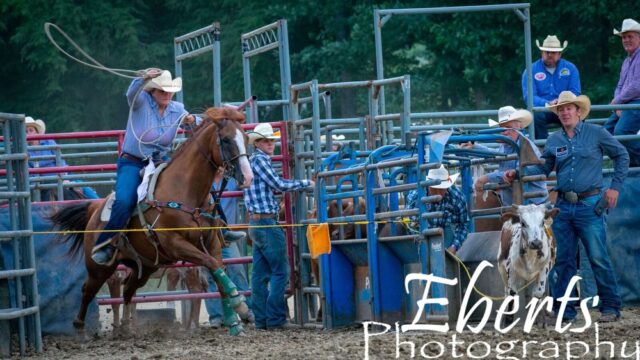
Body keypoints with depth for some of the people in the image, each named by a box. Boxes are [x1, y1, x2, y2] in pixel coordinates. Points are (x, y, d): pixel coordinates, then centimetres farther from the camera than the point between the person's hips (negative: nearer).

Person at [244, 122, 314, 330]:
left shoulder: (256, 160, 18)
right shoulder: (260, 159, -11)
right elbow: (278, 184, -14)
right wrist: (306, 184, -4)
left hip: (255, 223, 10)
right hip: (267, 223, -10)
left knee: (260, 272, 8)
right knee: (280, 270, -7)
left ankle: (261, 319, 9)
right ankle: (275, 318, -8)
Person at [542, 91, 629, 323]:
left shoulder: (595, 133, 2)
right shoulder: (554, 141, 12)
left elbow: (622, 155, 8)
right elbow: (542, 169, 17)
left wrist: (615, 187, 2)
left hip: (589, 205, -4)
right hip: (563, 207, 4)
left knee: (598, 258, -6)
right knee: (563, 260, 5)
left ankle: (610, 307, 3)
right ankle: (565, 310, 11)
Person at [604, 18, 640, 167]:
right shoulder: (627, 61, 22)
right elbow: (620, 86, 22)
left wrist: (617, 101, -6)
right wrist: (617, 106, 1)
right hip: (624, 105, 10)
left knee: (621, 132, -26)